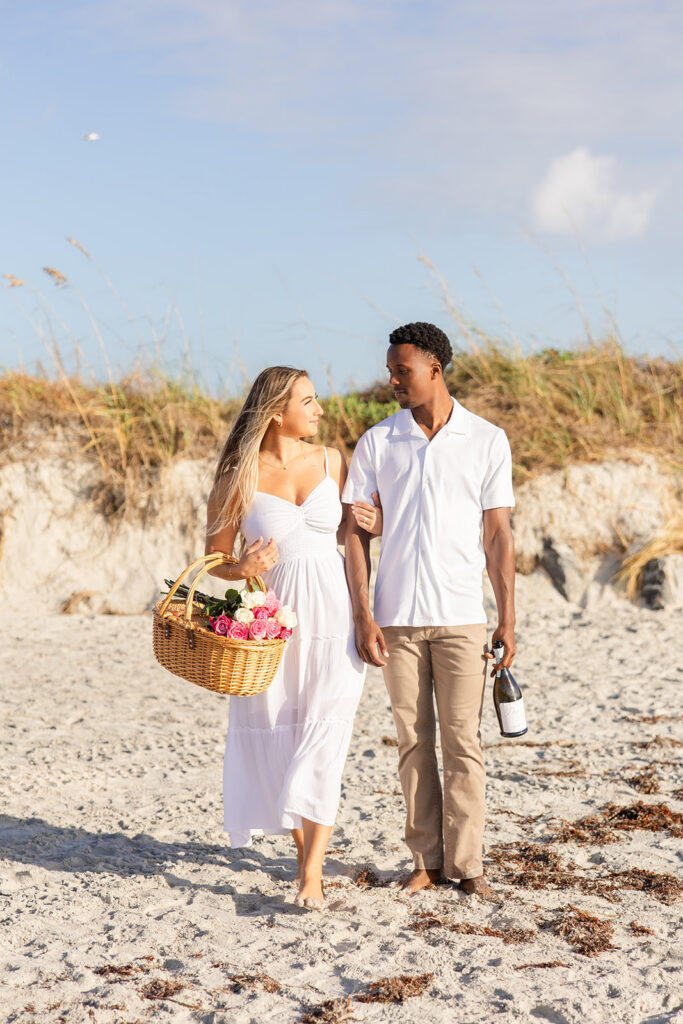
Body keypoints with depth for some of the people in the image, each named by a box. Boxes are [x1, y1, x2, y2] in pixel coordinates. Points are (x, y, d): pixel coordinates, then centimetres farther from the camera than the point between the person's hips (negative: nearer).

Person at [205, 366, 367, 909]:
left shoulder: (330, 460, 5)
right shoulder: (240, 476, -3)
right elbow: (215, 557, 3)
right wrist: (244, 569, -19)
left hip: (332, 619, 1)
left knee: (324, 735, -11)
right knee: (280, 740, 7)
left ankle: (311, 873, -12)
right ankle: (306, 849, 28)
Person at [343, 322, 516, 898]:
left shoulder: (487, 441, 2)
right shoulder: (377, 442, 4)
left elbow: (498, 535, 4)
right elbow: (355, 531, 4)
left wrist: (508, 619, 0)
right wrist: (362, 615, -4)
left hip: (461, 616, -1)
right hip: (396, 616, 1)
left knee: (463, 741, 0)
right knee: (414, 742, 6)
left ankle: (467, 863, 8)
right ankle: (427, 860, 15)